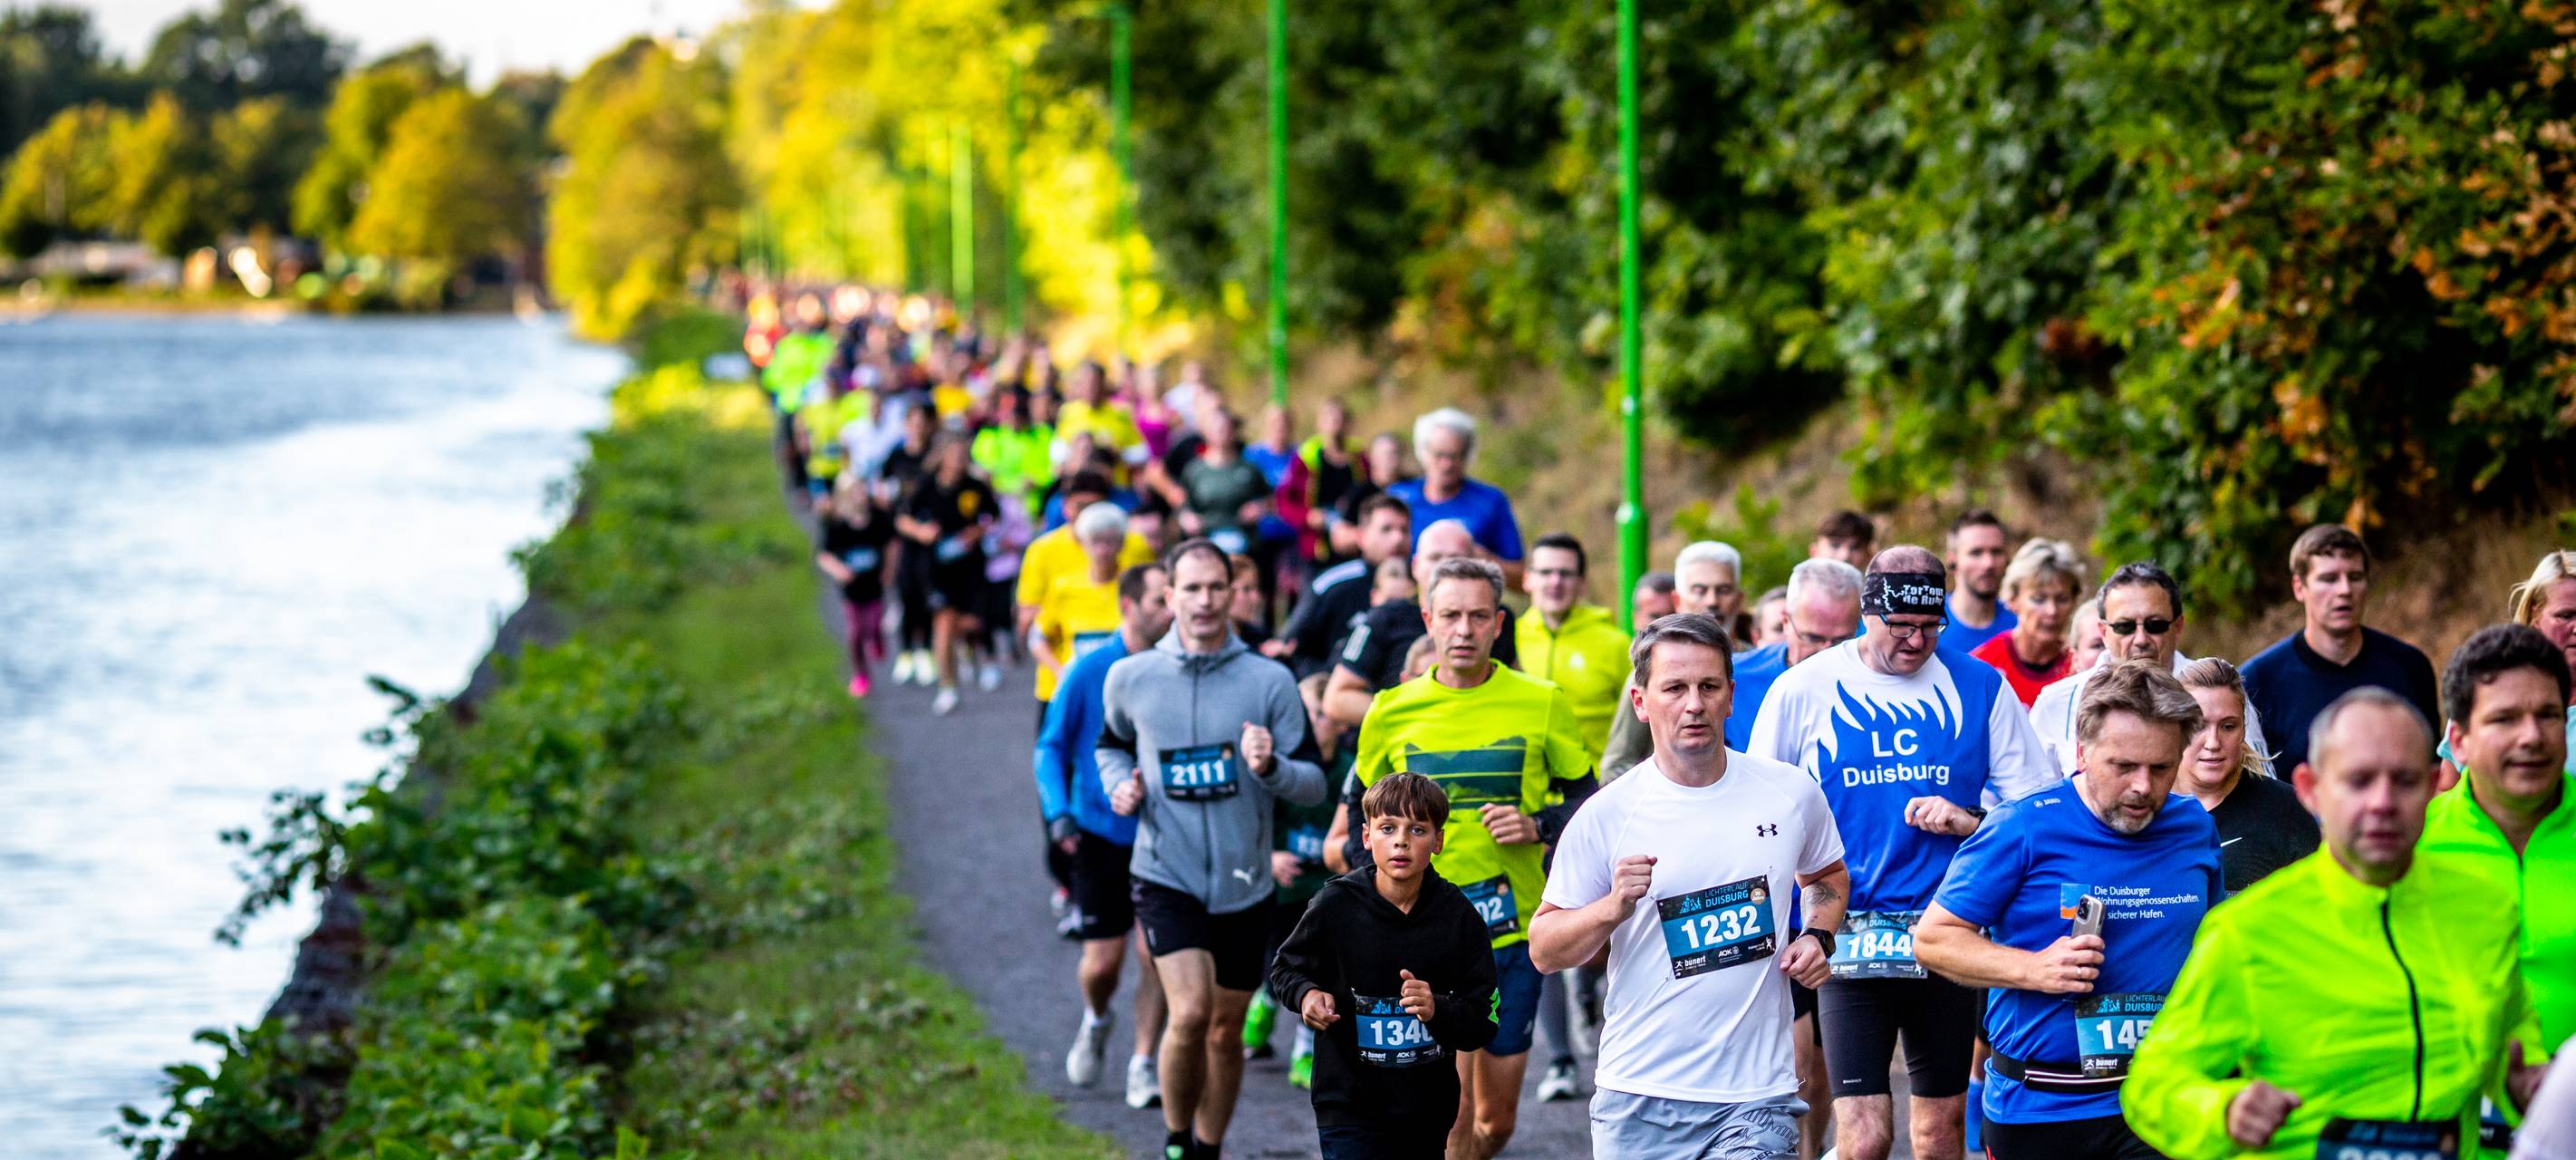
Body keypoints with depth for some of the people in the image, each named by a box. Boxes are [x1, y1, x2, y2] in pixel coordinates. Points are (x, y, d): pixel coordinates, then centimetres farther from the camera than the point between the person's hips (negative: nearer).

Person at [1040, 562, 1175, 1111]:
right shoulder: (1089, 670, -7)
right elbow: (1052, 746, -1)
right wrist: (1058, 812, -13)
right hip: (1102, 833, -1)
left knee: (1155, 955, -5)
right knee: (1102, 962, 1)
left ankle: (1143, 1065, 10)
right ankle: (1095, 1022, 35)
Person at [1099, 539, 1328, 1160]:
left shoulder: (1270, 681, -3)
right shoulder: (1130, 677, 0)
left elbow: (1314, 784, -2)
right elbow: (1111, 745, 21)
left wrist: (1271, 767, -22)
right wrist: (1120, 785, 0)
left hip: (1244, 885, 2)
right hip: (1166, 876, -2)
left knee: (1226, 1030, 11)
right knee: (1190, 1013, -19)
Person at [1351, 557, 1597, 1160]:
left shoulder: (1541, 704, -1)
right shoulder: (1390, 713, 0)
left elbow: (1588, 803, 7)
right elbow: (1364, 813, 14)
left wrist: (1537, 825, -12)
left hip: (1513, 930, 1)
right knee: (1453, 1109, -13)